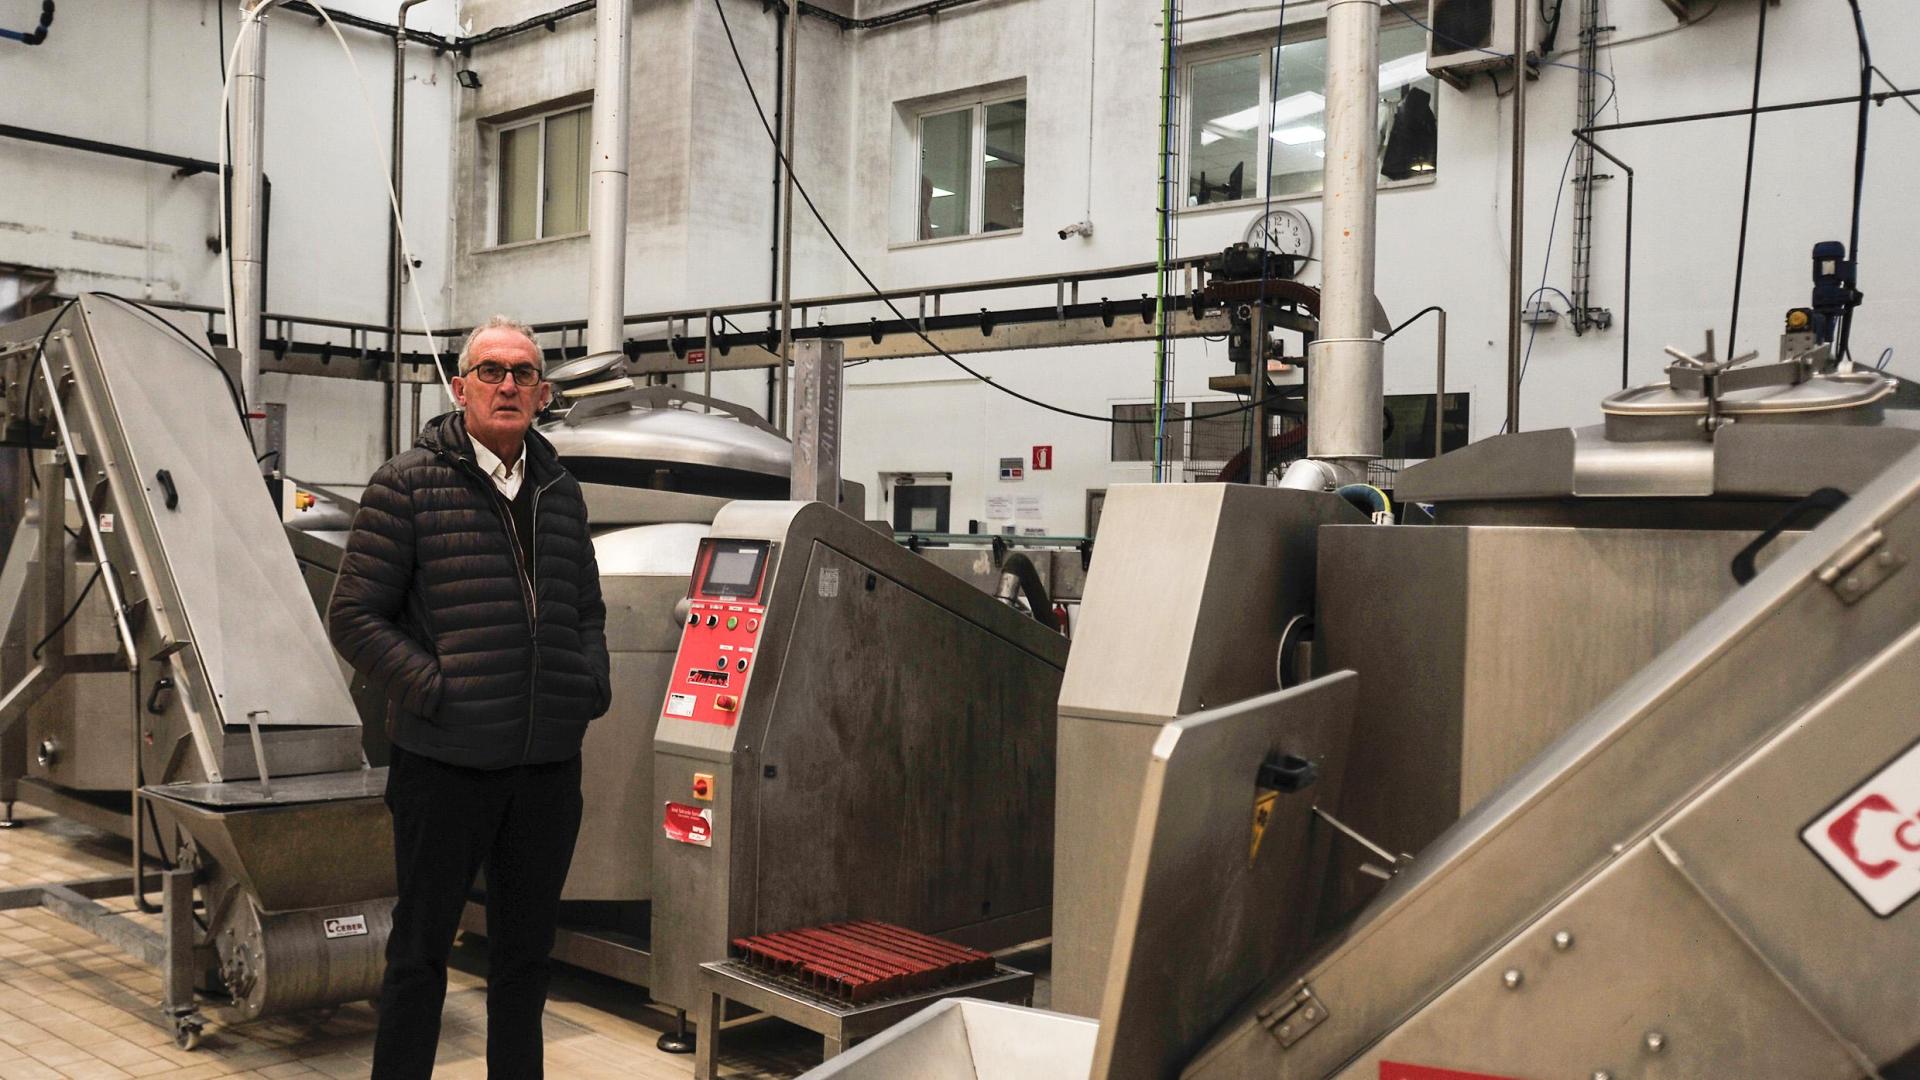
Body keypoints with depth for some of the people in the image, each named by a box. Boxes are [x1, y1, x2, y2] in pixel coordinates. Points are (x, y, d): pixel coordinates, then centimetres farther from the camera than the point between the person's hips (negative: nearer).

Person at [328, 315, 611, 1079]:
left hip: (550, 764, 5)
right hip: (445, 762, -5)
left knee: (525, 950, 16)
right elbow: (353, 617, -6)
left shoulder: (561, 494, 11)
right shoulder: (409, 485, -5)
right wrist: (432, 689, -14)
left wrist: (591, 682, 6)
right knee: (422, 950, 8)